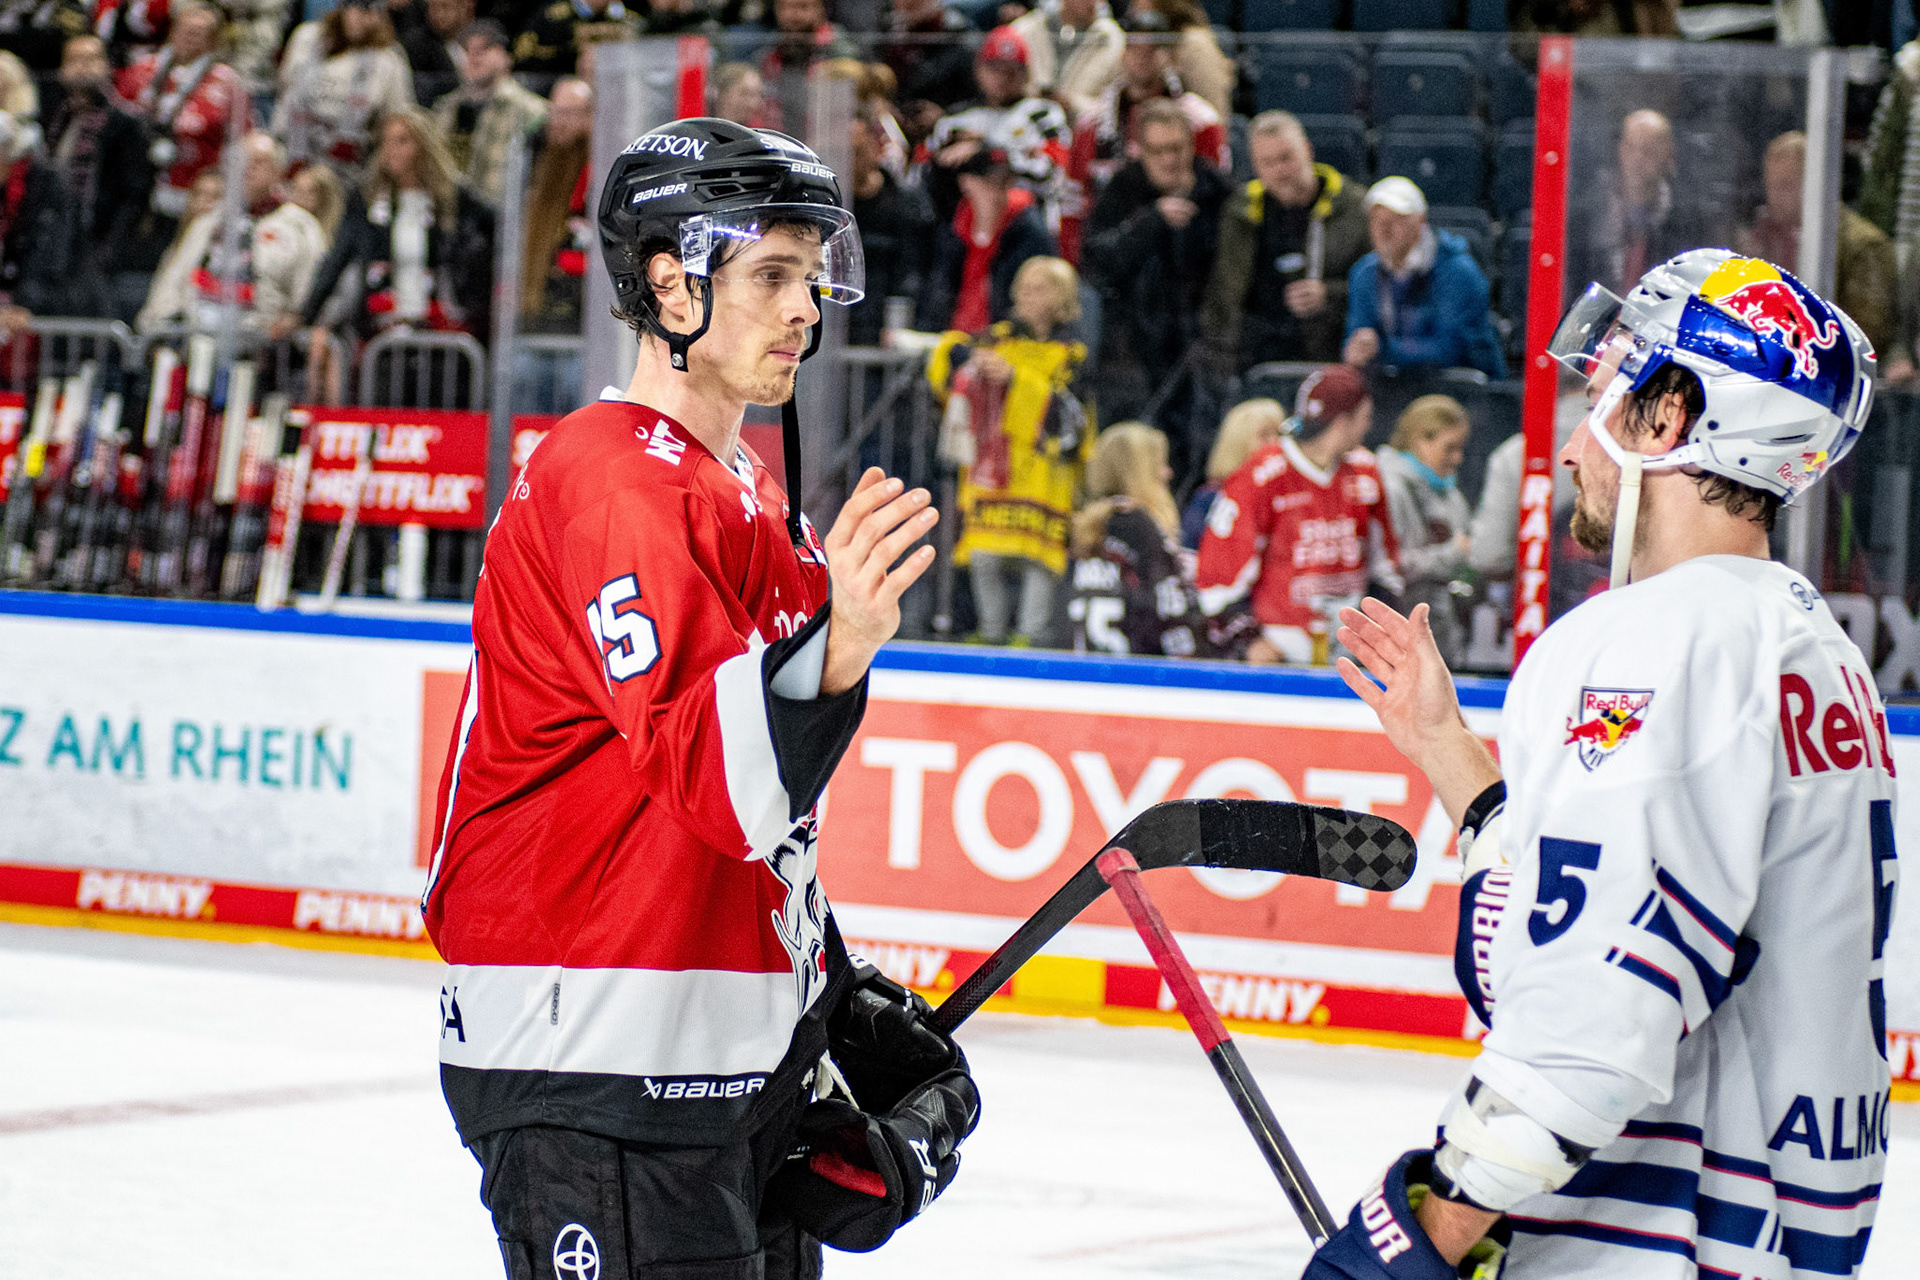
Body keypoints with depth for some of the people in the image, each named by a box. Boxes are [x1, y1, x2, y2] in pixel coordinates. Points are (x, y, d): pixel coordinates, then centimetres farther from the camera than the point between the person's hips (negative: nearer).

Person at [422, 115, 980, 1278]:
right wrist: (834, 648, -43)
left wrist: (854, 1020, 22)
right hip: (599, 1059, -10)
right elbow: (711, 773, -27)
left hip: (737, 1055, 10)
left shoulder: (745, 491, 17)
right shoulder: (617, 485, -15)